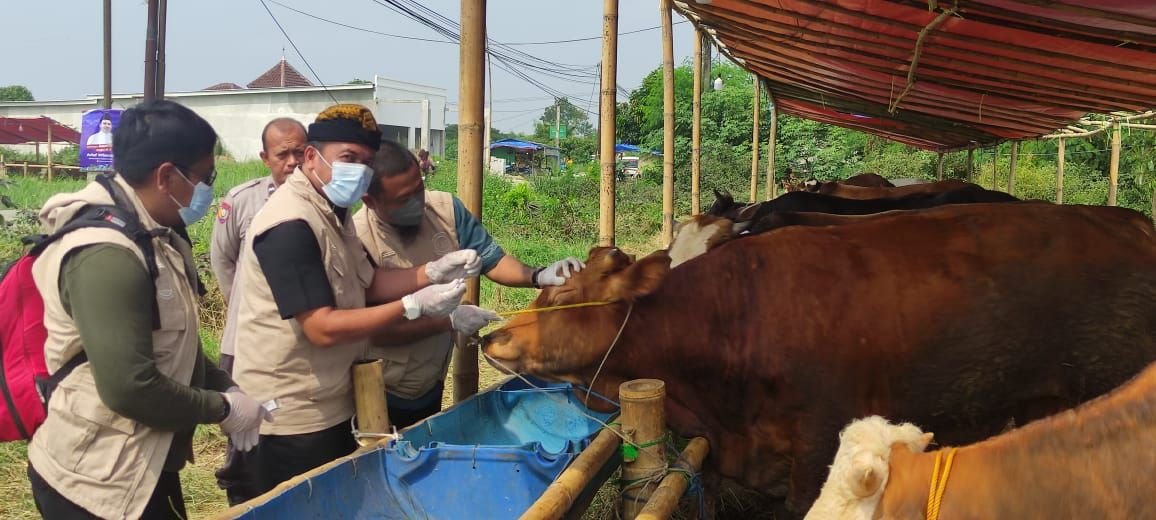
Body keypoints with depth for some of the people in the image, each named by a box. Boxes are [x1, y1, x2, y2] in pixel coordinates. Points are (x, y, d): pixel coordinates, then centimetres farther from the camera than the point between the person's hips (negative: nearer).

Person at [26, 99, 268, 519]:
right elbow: (129, 386, -29)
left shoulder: (156, 241, 7)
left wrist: (228, 388, 3)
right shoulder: (107, 255, -24)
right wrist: (223, 408, -16)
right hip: (96, 483, -9)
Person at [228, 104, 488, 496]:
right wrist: (414, 306, -26)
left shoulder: (331, 212, 9)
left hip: (330, 406, 10)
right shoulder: (291, 225, -25)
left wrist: (434, 272, -6)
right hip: (291, 417, -10)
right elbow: (323, 329, -27)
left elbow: (368, 284, 9)